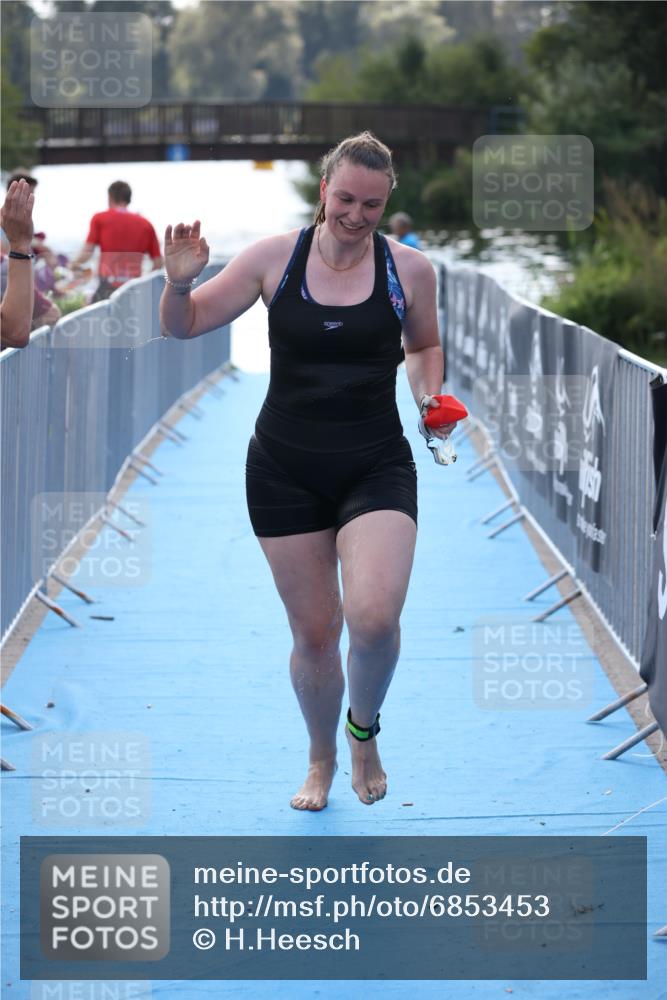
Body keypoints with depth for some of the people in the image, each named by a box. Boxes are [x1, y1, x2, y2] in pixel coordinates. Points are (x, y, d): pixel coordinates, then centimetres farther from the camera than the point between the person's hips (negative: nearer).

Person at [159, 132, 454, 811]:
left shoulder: (410, 270, -2)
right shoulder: (274, 258, -4)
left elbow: (425, 346, 18)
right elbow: (184, 326, 1)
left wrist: (430, 398, -2)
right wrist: (179, 282, -19)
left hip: (376, 467, -1)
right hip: (285, 469, 1)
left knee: (374, 617, -22)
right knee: (314, 633, 6)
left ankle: (364, 728, 10)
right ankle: (321, 759, 35)